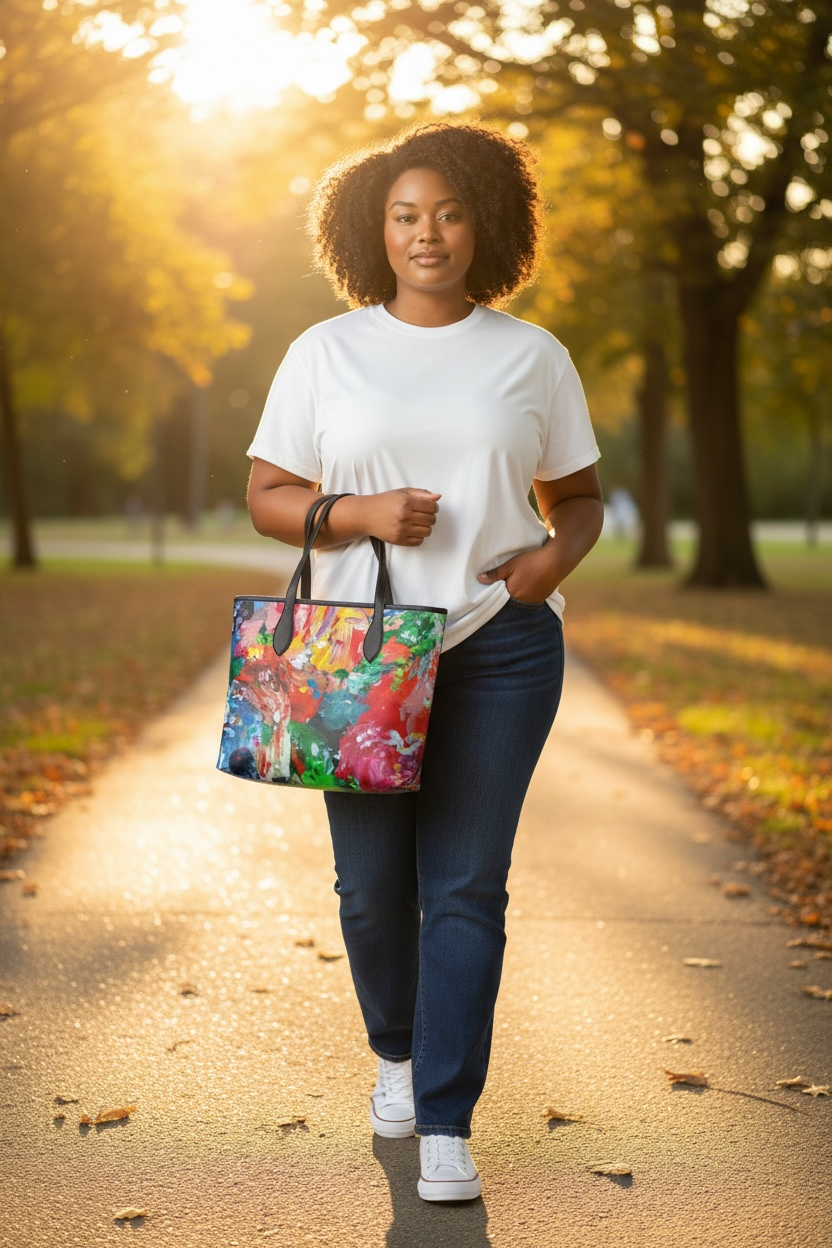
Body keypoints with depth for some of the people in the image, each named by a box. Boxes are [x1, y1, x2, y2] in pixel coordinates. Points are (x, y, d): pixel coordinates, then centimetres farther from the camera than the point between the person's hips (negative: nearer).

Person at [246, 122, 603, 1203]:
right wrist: (360, 513, -14)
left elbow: (580, 498, 13)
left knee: (467, 885, -4)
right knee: (373, 883, 6)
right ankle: (398, 1051, 35)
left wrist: (557, 554, -9)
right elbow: (267, 497, 4)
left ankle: (447, 1126, 4)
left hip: (500, 642, 0)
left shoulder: (533, 356, 7)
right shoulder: (326, 353, 5)